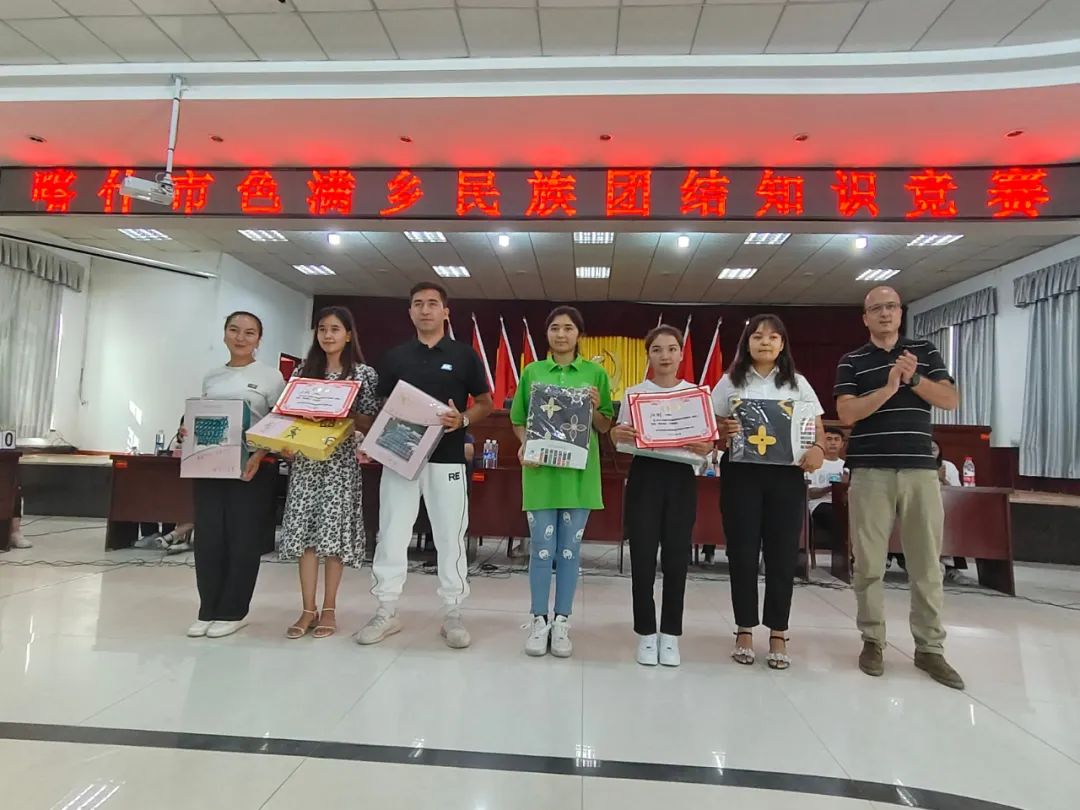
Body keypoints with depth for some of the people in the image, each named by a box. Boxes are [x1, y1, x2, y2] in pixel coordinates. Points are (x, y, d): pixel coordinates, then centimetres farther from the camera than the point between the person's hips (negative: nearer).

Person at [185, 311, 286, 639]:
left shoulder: (270, 376, 0)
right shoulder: (211, 377, 14)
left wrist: (260, 456, -17)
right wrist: (188, 432, 0)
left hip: (253, 468, -4)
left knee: (243, 541, 1)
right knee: (207, 538, 6)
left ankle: (233, 612, 14)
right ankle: (208, 610, 19)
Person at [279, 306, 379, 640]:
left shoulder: (364, 373, 0)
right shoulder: (303, 371, 10)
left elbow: (370, 424, -1)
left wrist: (346, 414, -18)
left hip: (341, 460, -3)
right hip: (305, 458, 3)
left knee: (333, 531, 0)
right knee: (303, 531, 3)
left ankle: (329, 609, 12)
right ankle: (308, 609, 13)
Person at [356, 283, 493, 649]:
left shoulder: (464, 354, 4)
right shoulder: (394, 356, 10)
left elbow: (485, 403, 6)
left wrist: (463, 419, -15)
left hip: (447, 458, -2)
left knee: (450, 536, 3)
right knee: (391, 534, 5)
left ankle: (453, 614, 14)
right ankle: (387, 611, 18)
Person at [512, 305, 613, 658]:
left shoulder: (595, 373, 4)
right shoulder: (532, 371, 6)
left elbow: (605, 428, 7)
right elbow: (518, 421, 11)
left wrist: (595, 409, -13)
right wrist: (524, 445, -7)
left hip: (579, 473, 0)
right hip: (541, 471, 0)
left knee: (570, 550, 8)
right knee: (541, 549, 4)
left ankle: (562, 622, 20)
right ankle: (539, 620, 19)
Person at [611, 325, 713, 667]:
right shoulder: (634, 393, 3)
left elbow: (709, 441, 6)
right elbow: (620, 438, 2)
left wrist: (706, 448, -17)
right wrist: (618, 435, -22)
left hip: (681, 478, 1)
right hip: (645, 476, -1)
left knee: (676, 557, 4)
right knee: (643, 557, 0)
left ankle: (670, 635, 19)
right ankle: (646, 633, 16)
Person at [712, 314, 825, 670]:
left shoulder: (798, 383, 10)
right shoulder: (730, 382, 8)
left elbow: (817, 429, 7)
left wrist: (818, 449, -15)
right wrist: (724, 433, -18)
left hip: (786, 474, 1)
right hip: (741, 472, -1)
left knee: (782, 554, 3)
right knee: (742, 552, 2)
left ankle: (777, 633, 17)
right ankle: (745, 630, 15)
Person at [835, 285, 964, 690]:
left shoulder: (925, 351, 13)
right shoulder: (851, 361, 6)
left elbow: (951, 400, 4)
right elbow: (847, 413, -7)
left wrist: (914, 379, -10)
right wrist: (889, 387, -16)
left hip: (920, 468, 2)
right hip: (870, 471, -2)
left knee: (927, 563, 5)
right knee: (869, 562, 2)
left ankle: (930, 647, 17)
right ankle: (872, 640, 15)